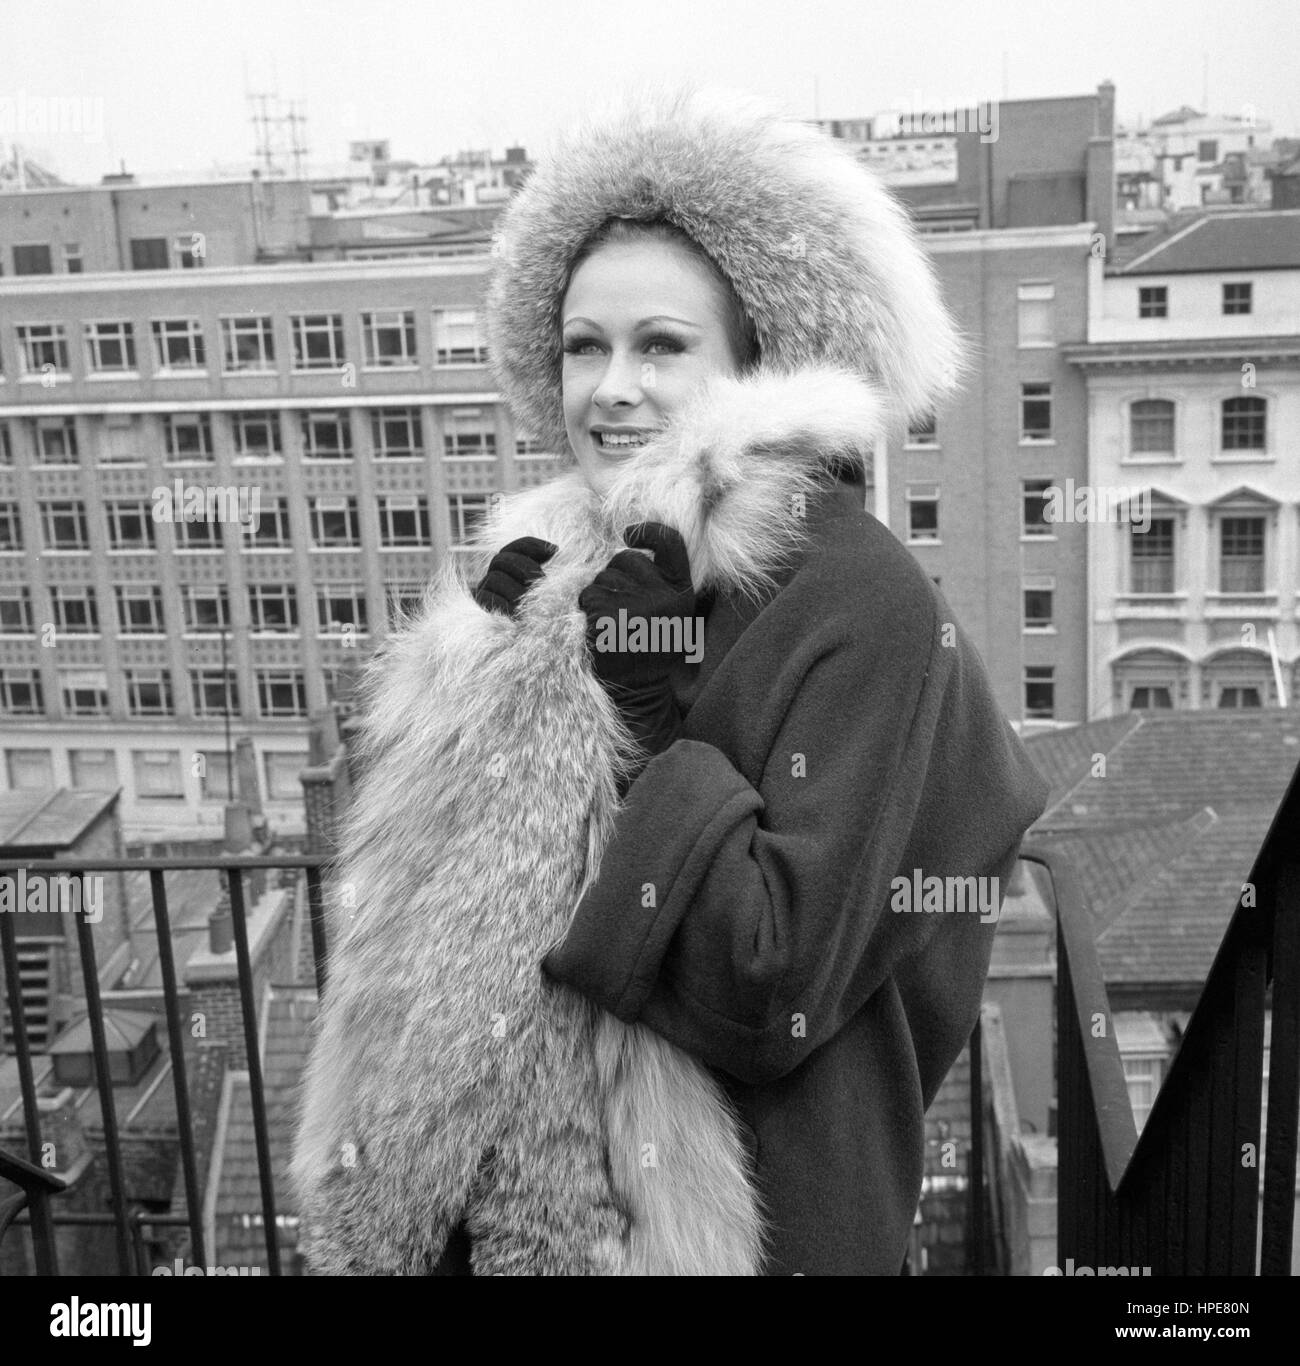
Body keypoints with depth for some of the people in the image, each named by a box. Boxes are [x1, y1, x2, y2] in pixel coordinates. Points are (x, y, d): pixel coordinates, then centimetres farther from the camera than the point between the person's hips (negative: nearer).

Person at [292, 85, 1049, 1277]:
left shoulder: (856, 597, -19)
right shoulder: (567, 566, 0)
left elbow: (777, 984, -24)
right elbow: (445, 895, 5)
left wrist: (658, 724, -25)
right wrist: (503, 662, -9)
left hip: (754, 1207, -6)